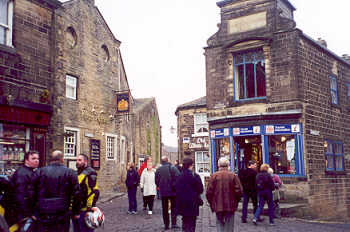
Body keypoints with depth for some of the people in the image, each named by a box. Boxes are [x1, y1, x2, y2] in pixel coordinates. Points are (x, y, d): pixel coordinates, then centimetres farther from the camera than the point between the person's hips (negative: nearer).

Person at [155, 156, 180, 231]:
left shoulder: (158, 169, 1)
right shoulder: (172, 168, -9)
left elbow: (156, 181, 5)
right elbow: (178, 177, -15)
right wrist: (175, 186, -1)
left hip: (163, 192, 2)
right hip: (172, 191, -2)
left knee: (165, 209, 11)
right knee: (174, 207, 9)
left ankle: (166, 225, 12)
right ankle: (173, 223, 1)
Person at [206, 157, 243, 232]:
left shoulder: (214, 176, -4)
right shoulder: (233, 176, -5)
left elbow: (209, 192, -5)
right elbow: (239, 191, -8)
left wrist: (211, 203, 8)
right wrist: (236, 202, 7)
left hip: (218, 206, 1)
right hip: (230, 206, 0)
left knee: (219, 223, 13)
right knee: (229, 226, 9)